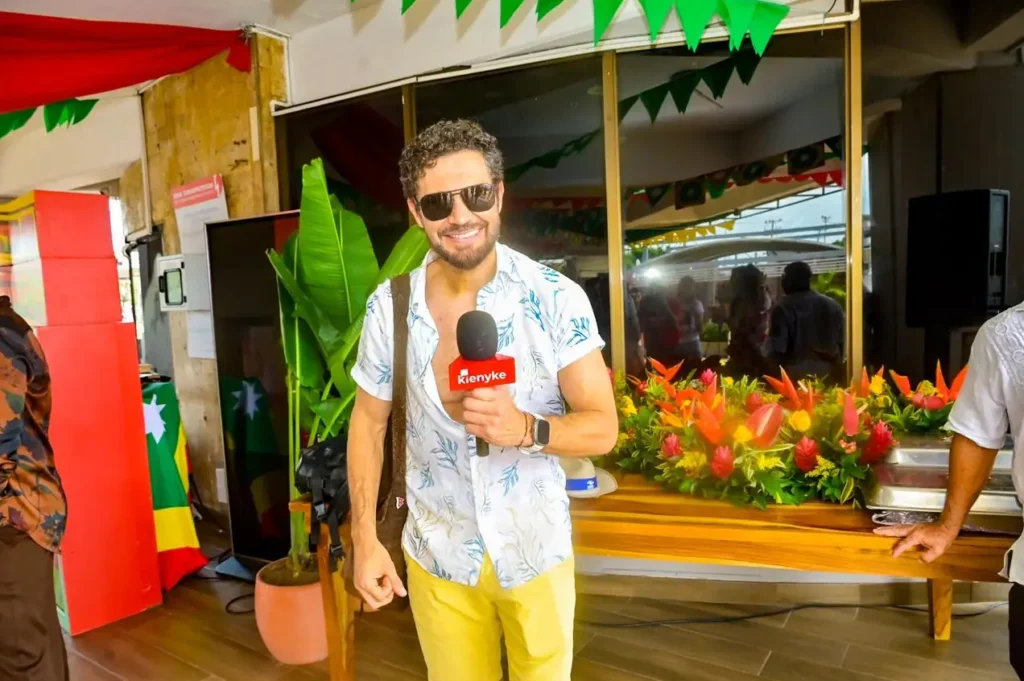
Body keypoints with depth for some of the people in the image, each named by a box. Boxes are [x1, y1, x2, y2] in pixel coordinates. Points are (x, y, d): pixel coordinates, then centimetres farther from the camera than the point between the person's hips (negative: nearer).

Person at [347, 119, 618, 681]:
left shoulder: (557, 299, -18)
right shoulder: (388, 307, -12)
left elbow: (603, 428, -13)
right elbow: (368, 422, 0)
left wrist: (525, 429, -32)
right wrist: (365, 539, -2)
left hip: (536, 550, -1)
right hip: (437, 556, 2)